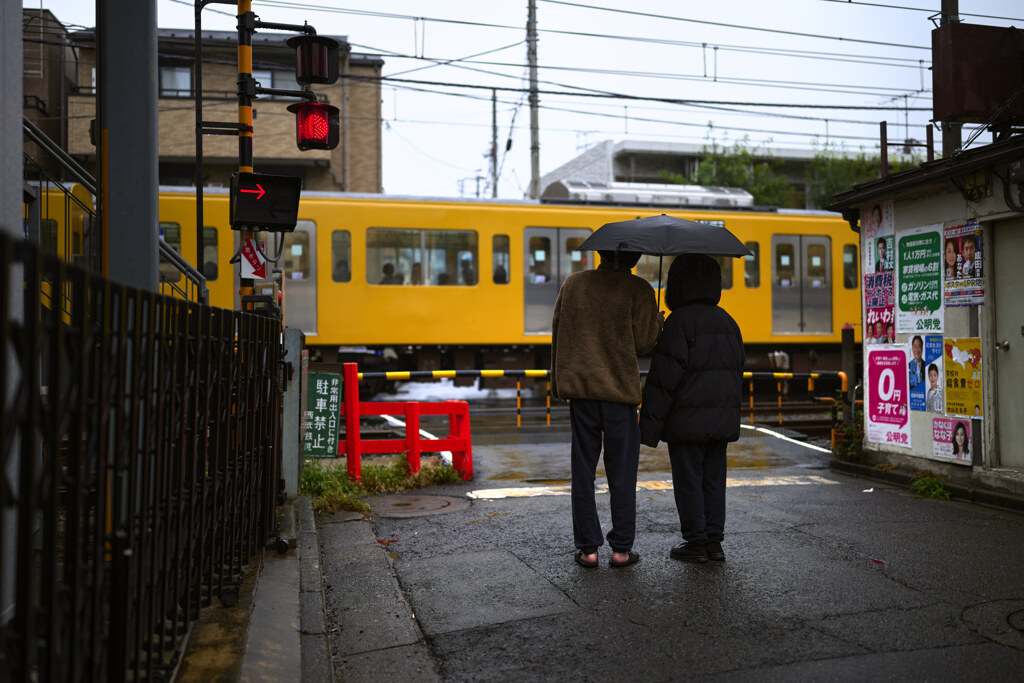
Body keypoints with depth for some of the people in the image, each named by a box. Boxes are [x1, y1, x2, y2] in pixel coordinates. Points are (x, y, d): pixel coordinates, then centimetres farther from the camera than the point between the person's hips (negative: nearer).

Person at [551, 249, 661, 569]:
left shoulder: (573, 283, 5)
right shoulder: (639, 290, -5)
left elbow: (557, 331, 8)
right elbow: (643, 343, -7)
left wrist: (558, 381, 17)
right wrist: (658, 321, 13)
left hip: (579, 388, 3)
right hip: (620, 389, -2)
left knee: (583, 470, 9)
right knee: (622, 473, 8)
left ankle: (587, 548, 13)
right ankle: (621, 549, 12)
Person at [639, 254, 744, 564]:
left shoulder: (680, 321, -13)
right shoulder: (727, 321, 11)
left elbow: (665, 375, -16)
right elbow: (737, 372, 16)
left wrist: (650, 423, -12)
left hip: (687, 421, -7)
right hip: (722, 421, 7)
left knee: (688, 480, 2)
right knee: (714, 479, 12)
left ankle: (695, 542, 8)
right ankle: (714, 540, 17)